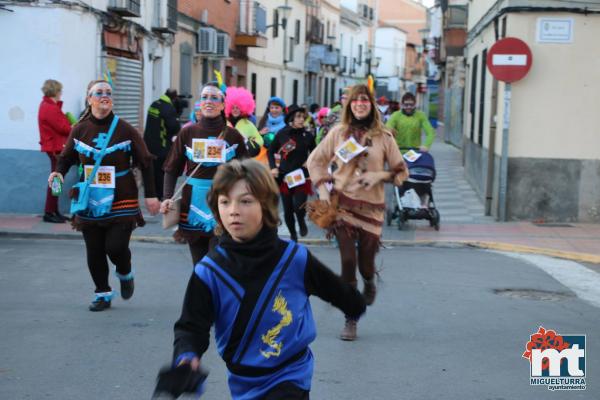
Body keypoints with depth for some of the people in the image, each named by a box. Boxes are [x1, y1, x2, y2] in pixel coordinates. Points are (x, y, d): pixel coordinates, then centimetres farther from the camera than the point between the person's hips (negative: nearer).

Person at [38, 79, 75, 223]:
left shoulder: (48, 105, 15)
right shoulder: (50, 108, -19)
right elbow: (63, 128, -20)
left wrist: (70, 126, -3)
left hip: (54, 146, 11)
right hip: (56, 147, -11)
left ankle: (54, 211, 18)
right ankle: (49, 213, -5)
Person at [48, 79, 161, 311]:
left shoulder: (125, 130, -4)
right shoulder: (79, 130, 2)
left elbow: (145, 162, 0)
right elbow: (67, 157, 13)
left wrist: (150, 195, -2)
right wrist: (59, 172, -9)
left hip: (121, 199, -2)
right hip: (90, 200, 3)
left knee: (116, 246, -12)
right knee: (94, 252, 5)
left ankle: (125, 273, 22)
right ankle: (103, 294, 22)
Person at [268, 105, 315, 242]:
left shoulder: (307, 136, -3)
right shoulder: (281, 134, -4)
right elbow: (271, 151, 9)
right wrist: (273, 167, -2)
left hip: (302, 177, -1)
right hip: (284, 177, 1)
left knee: (298, 206, -17)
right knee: (288, 210, 7)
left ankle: (301, 221, 18)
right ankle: (293, 235, 28)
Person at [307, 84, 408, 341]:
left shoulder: (384, 136, 2)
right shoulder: (338, 132, 3)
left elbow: (401, 172, 6)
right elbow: (315, 160, 12)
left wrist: (380, 175, -12)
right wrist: (322, 188, 1)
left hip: (371, 207, 0)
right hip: (342, 203, 0)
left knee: (366, 264, 3)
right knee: (347, 261, -7)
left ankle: (369, 284, 43)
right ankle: (350, 321, 4)